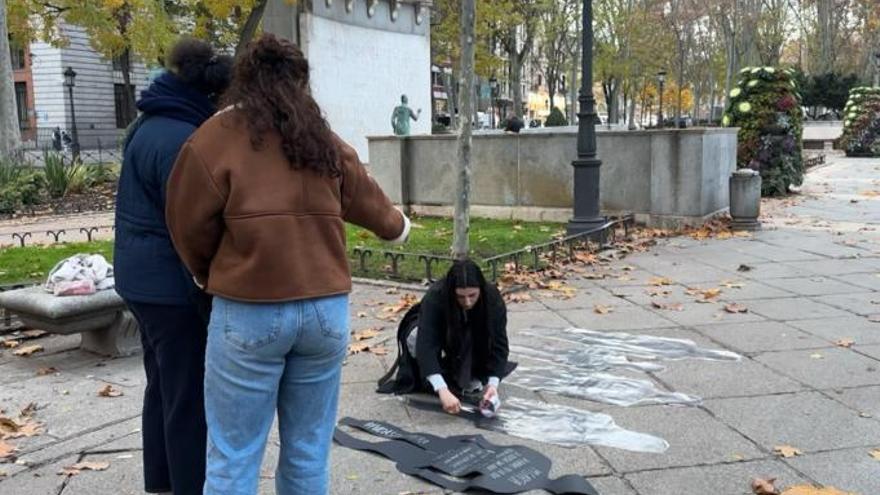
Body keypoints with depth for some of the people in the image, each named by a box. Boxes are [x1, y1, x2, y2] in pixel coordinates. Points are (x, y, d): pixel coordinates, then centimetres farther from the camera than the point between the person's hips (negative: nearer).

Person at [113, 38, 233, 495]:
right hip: (171, 284, -10)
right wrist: (213, 307, -17)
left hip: (143, 277, 10)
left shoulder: (151, 123, 11)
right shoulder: (180, 139, -22)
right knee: (190, 398, 0)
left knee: (163, 388, 20)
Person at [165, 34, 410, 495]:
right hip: (326, 309, 4)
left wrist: (209, 276, 19)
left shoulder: (216, 138, -4)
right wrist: (397, 225, 44)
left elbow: (190, 227, -1)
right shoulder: (325, 141, 9)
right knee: (308, 452, 15)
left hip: (249, 312, -4)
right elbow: (370, 202, 22)